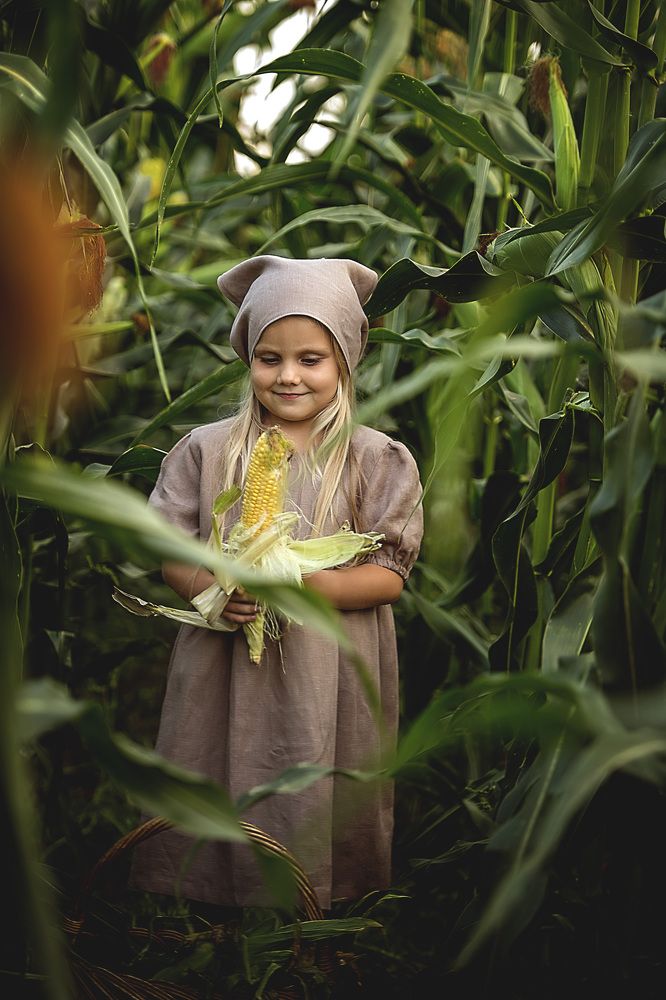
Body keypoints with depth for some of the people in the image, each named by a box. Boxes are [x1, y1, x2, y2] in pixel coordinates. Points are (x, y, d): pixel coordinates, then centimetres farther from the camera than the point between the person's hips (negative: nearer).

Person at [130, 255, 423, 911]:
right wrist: (210, 589, -16)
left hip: (327, 679, -1)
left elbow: (389, 575, -3)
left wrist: (305, 584, -19)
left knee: (314, 812, 5)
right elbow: (169, 550, 5)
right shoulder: (207, 449, 6)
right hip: (223, 670, 1)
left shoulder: (378, 459, 0)